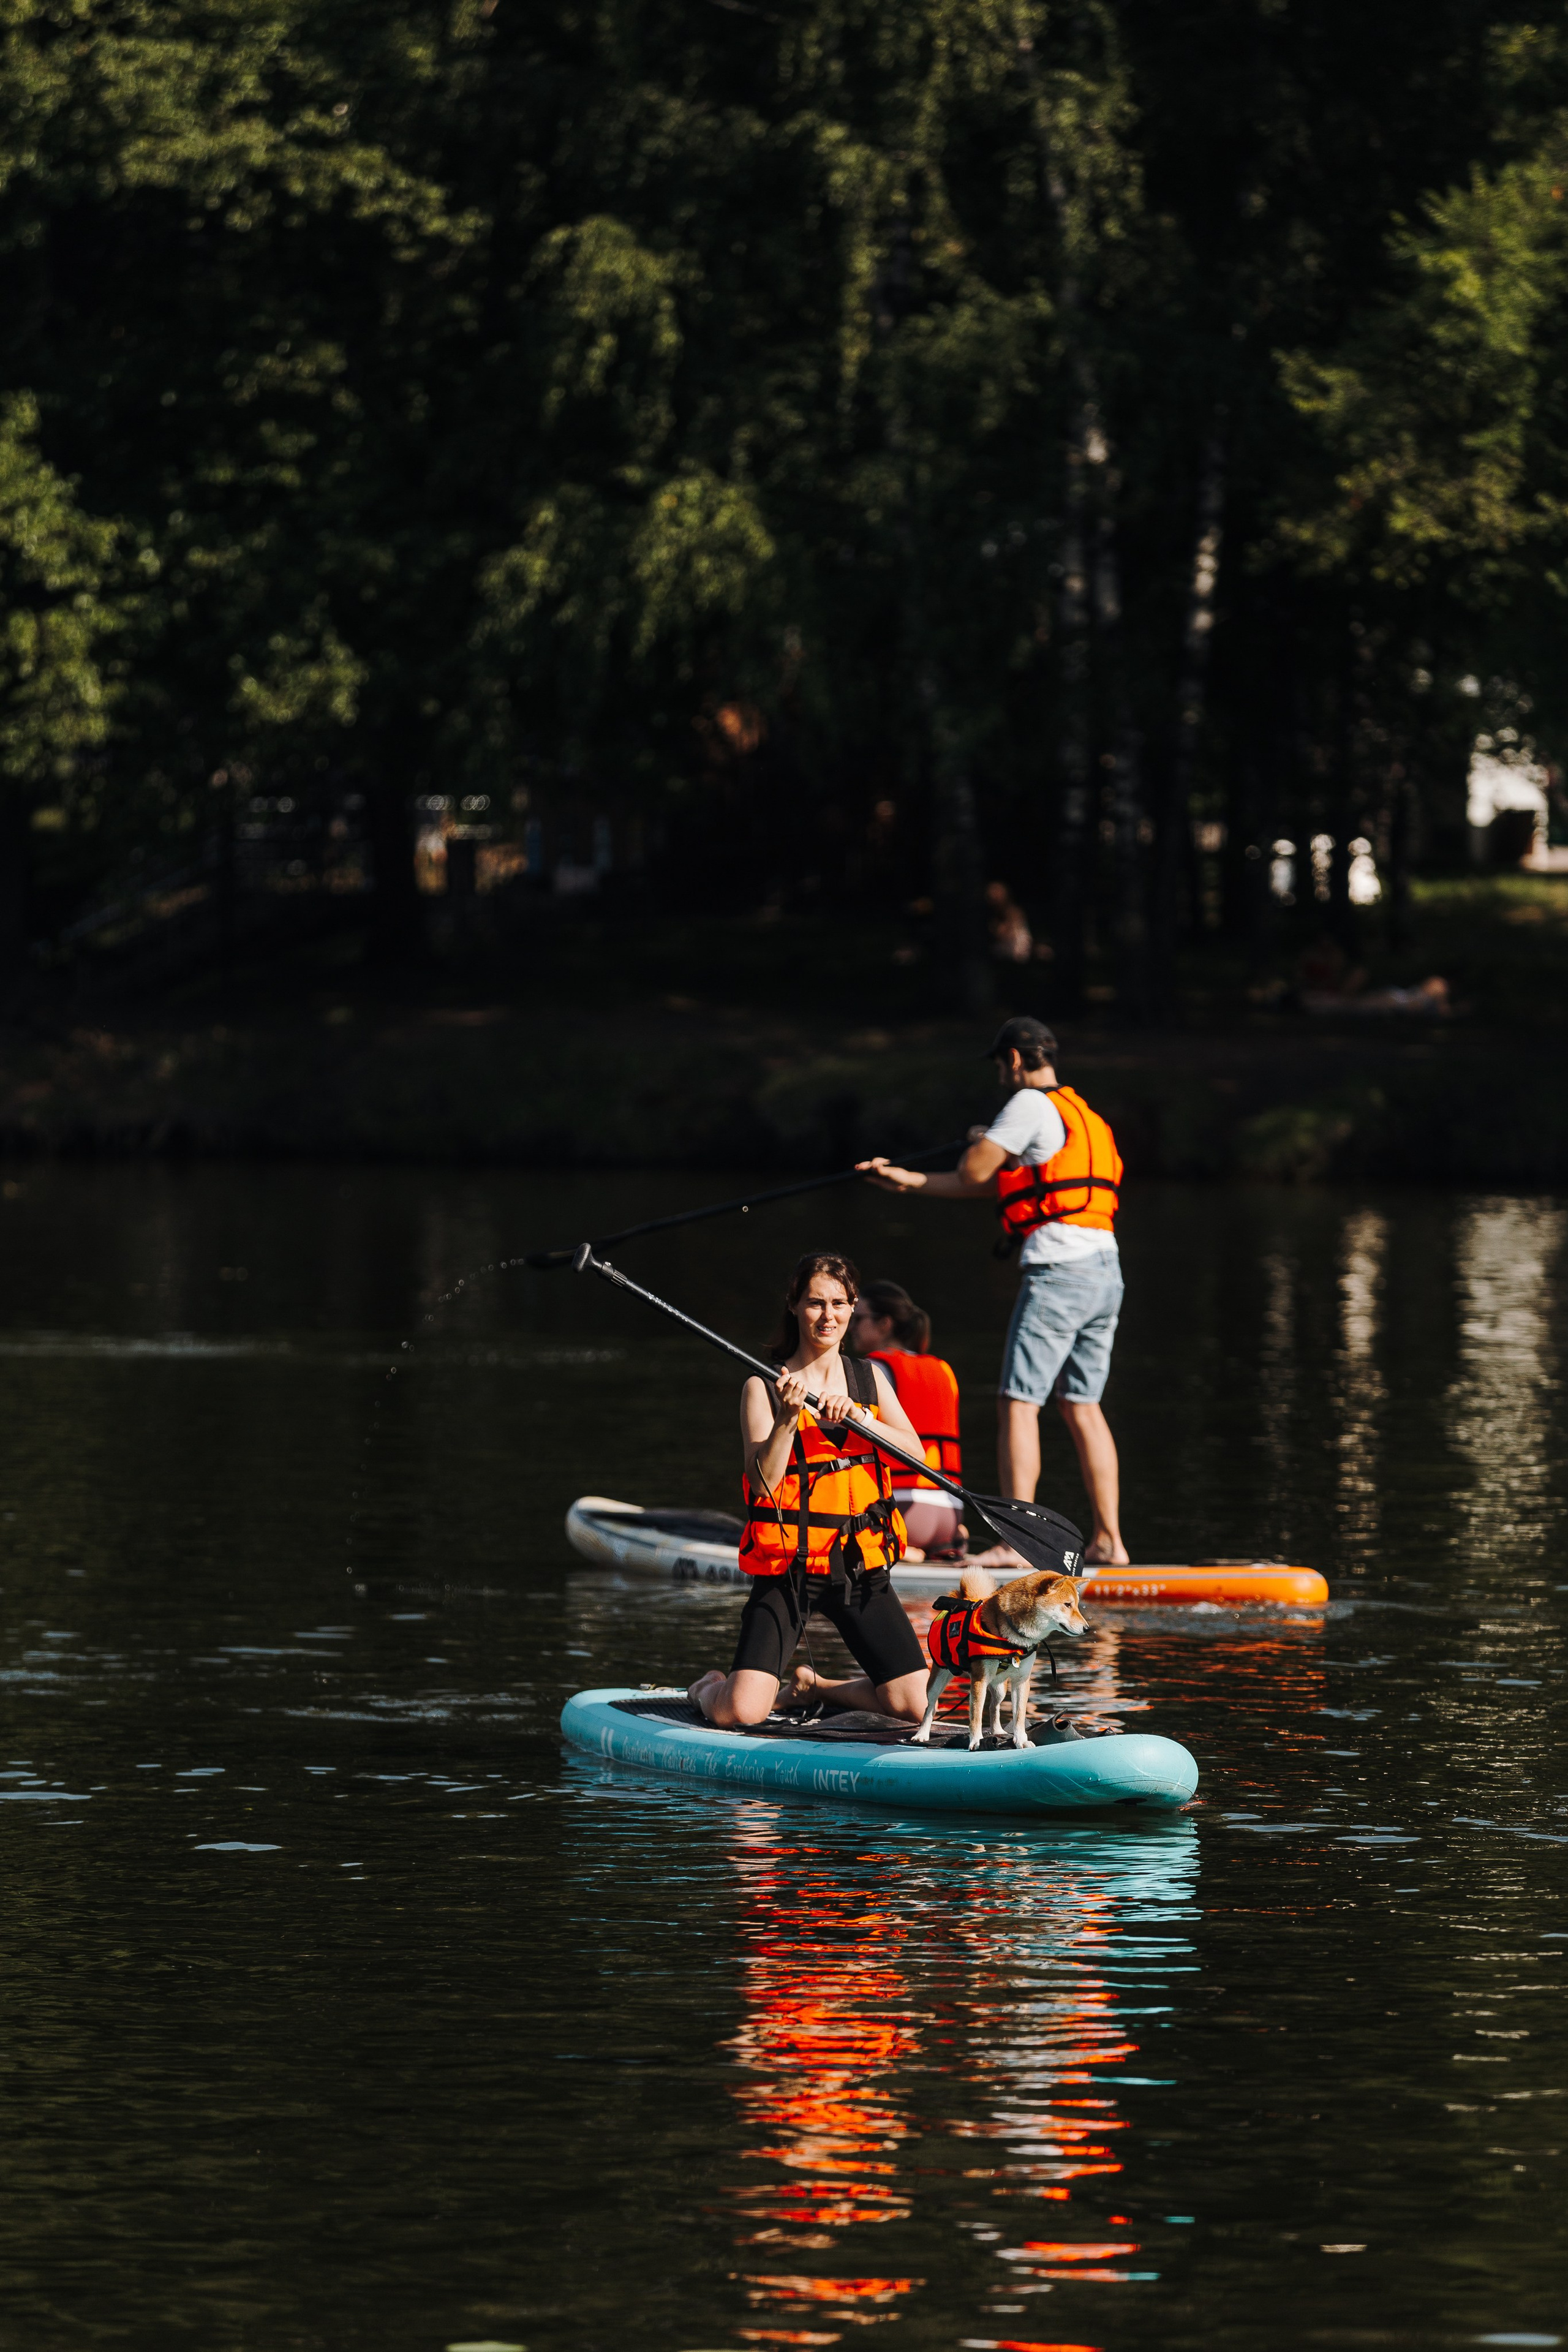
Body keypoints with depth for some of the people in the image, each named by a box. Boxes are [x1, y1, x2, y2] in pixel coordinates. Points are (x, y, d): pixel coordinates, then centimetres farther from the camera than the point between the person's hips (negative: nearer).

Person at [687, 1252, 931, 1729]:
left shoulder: (870, 1379, 9)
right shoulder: (764, 1388, -4)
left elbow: (914, 1452, -5)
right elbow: (763, 1483, -14)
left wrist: (857, 1416, -20)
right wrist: (789, 1419, -26)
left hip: (860, 1564, 4)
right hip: (788, 1568, -4)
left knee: (912, 1706, -5)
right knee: (740, 1712, -20)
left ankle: (813, 1686, 24)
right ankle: (709, 1687, 19)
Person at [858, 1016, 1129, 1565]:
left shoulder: (1031, 1105, -4)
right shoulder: (1081, 1115, 25)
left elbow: (973, 1172, -4)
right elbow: (991, 1186, 27)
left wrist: (979, 1140, 19)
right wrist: (909, 1181, 31)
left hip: (1058, 1272, -9)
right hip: (1106, 1272, 9)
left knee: (1018, 1402, -7)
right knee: (1081, 1407, 13)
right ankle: (1109, 1541, 11)